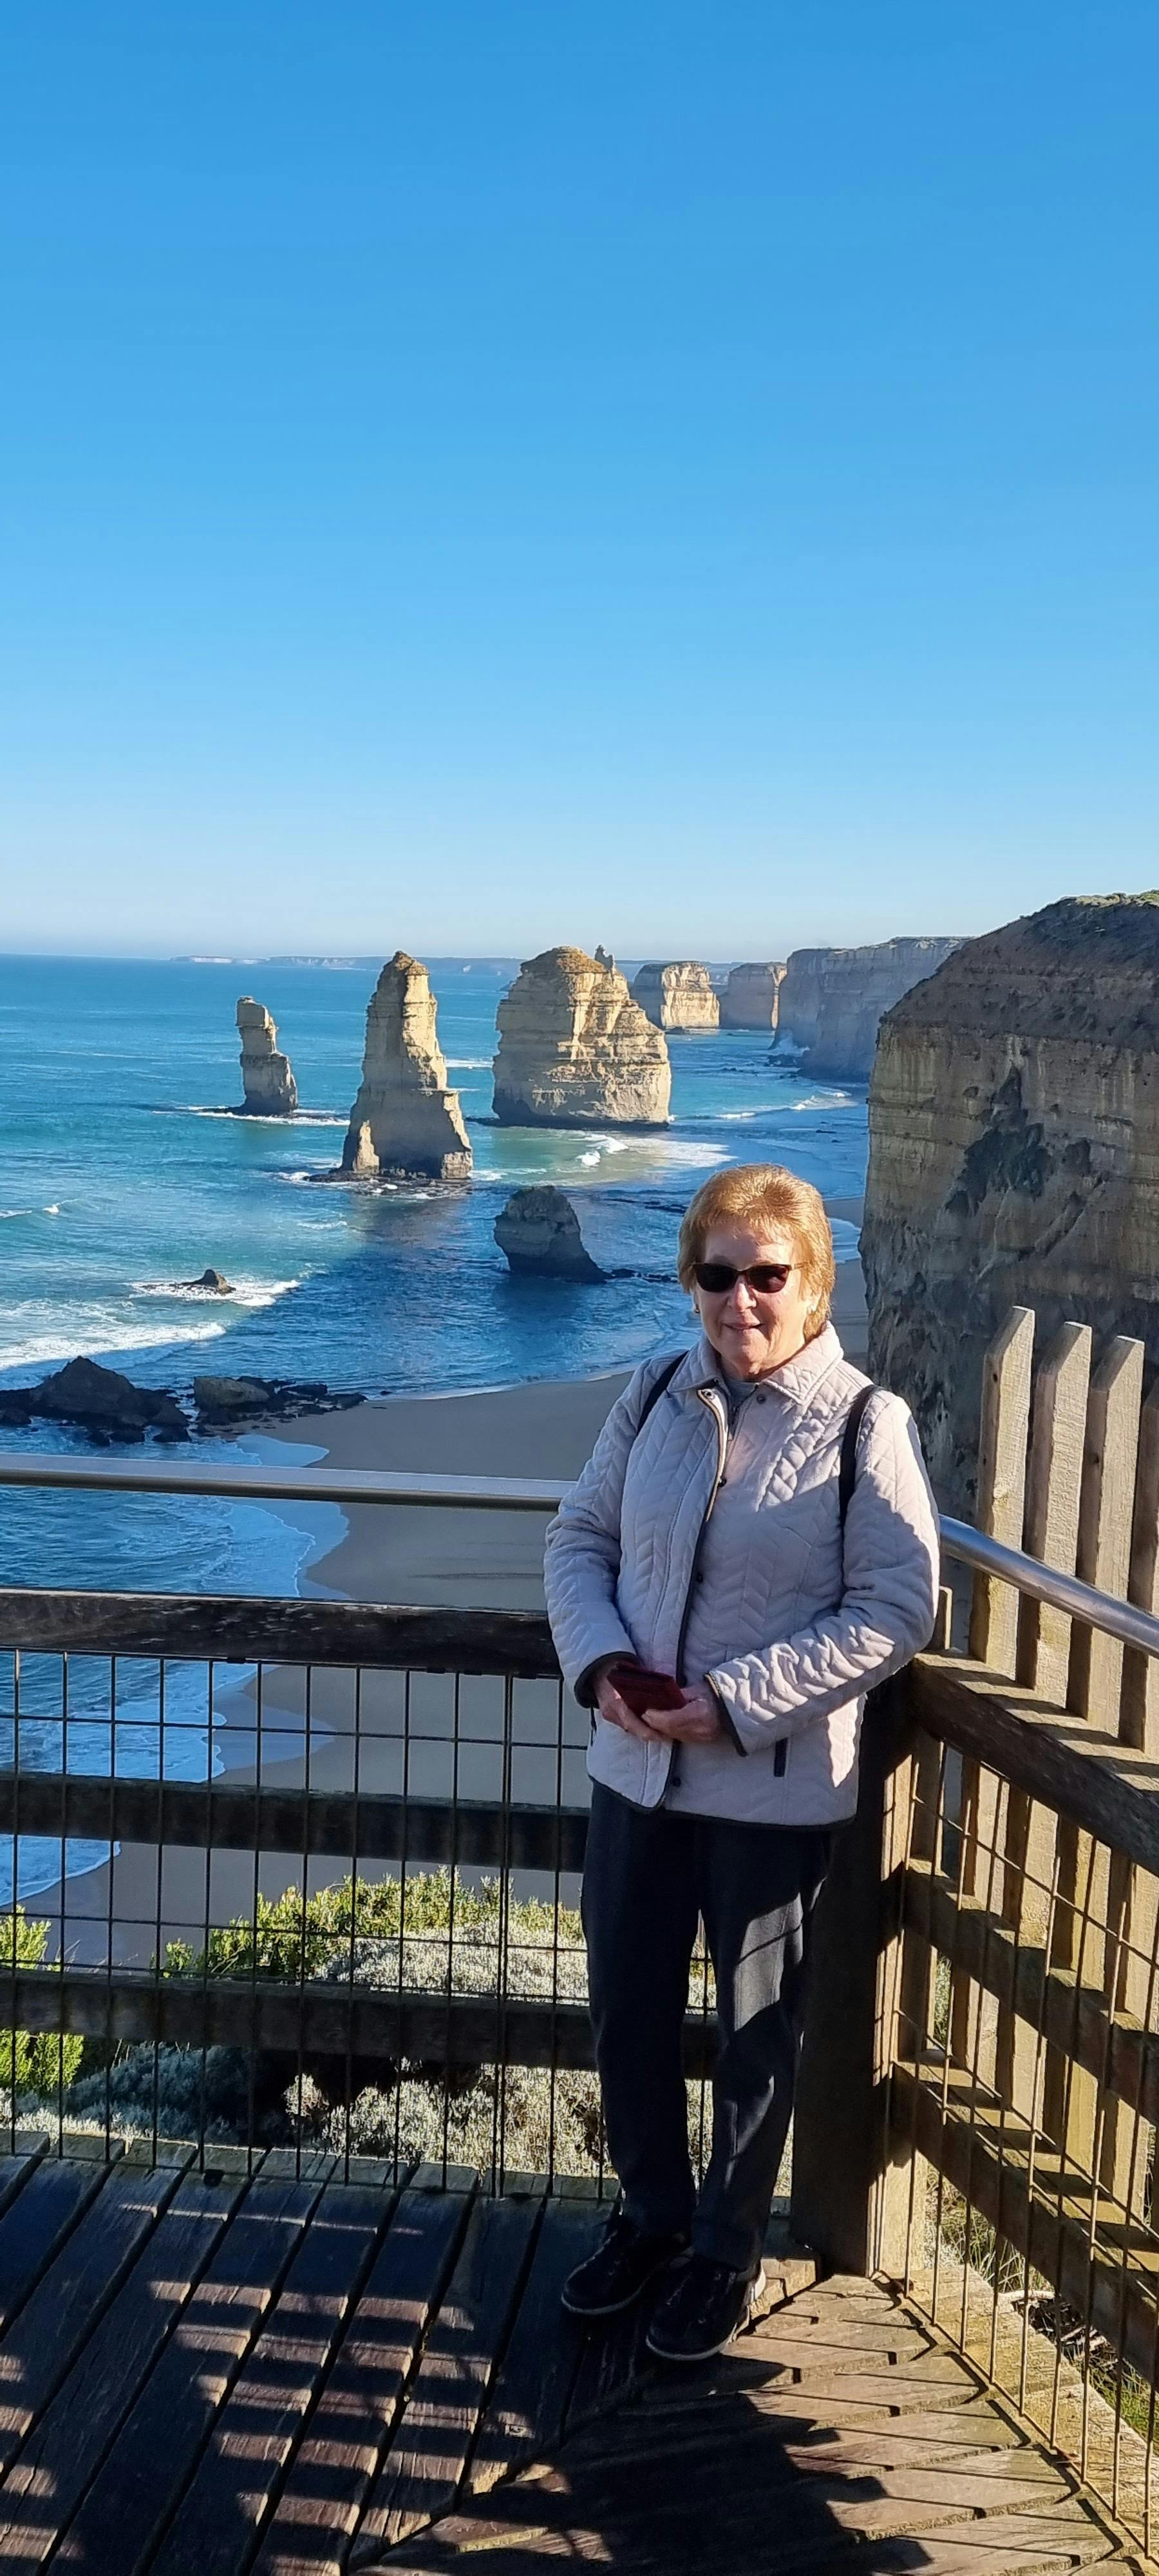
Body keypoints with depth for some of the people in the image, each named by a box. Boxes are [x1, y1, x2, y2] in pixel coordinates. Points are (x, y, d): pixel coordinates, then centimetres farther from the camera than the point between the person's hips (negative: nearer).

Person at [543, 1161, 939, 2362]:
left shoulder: (865, 1425, -13)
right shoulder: (657, 1394, 0)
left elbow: (895, 1609, -14)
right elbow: (578, 1537, 7)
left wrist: (737, 1702, -20)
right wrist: (601, 1660, -12)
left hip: (777, 1790, -4)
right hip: (635, 1768, 4)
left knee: (756, 2036, 13)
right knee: (627, 2013, 18)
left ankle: (727, 2253, 36)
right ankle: (651, 2215, 42)